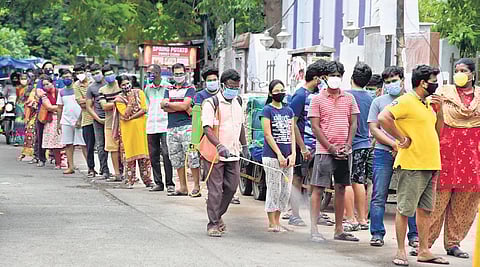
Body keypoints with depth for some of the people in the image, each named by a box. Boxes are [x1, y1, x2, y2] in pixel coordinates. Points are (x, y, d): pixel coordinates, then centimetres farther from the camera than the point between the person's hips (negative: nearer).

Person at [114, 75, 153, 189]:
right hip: (127, 130, -1)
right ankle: (130, 180, 4)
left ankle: (147, 179, 4)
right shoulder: (119, 99, 2)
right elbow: (125, 114, -10)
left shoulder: (139, 93, 5)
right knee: (129, 154, -2)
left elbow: (144, 109, -4)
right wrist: (130, 101, -14)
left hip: (141, 128, 1)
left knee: (144, 154, 0)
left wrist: (131, 117, -11)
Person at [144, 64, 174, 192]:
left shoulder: (168, 87, -2)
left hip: (165, 125, -5)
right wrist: (150, 116, 16)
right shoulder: (147, 89, 14)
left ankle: (170, 184, -6)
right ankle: (158, 183, 13)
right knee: (153, 155, 5)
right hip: (151, 127, 6)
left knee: (166, 155, -11)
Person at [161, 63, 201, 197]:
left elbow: (185, 105, -12)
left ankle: (196, 187, -8)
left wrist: (169, 104, -3)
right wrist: (184, 108, -9)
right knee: (176, 159, 7)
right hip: (171, 128, 6)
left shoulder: (190, 89, 4)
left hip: (186, 127, -6)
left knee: (192, 157, -10)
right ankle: (183, 187, 13)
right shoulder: (169, 90, 18)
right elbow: (164, 107, 1)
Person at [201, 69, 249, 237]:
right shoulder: (211, 103, -11)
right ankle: (213, 224, 3)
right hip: (214, 153, -6)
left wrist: (244, 146, 22)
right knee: (215, 190, -5)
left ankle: (217, 215, 27)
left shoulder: (238, 102, 12)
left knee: (232, 187, 7)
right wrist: (220, 146, -33)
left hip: (233, 153, 6)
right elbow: (207, 128, -21)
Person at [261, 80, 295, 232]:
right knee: (274, 189, -4)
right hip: (271, 156, -6)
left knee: (286, 191, 7)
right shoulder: (267, 110, -3)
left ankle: (277, 221, 16)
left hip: (287, 157, 6)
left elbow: (292, 134, 12)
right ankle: (272, 223, 4)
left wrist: (293, 154, 0)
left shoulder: (289, 111, 14)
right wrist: (279, 155, -12)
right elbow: (268, 134, -8)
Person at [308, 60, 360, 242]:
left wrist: (347, 145, -5)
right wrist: (331, 147, -12)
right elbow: (315, 127, -5)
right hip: (324, 151, -4)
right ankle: (314, 230, -4)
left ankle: (339, 230, 15)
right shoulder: (318, 99, 0)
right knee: (318, 189, -5)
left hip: (344, 151, 4)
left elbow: (353, 124, 10)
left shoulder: (349, 98, 10)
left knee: (341, 189, 9)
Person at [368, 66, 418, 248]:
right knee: (379, 196, -1)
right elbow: (374, 129, 4)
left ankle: (414, 235, 4)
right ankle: (377, 234, 5)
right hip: (383, 152, 0)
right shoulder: (379, 102, 11)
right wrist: (394, 145, -8)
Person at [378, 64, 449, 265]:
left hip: (430, 165, 9)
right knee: (404, 209, -2)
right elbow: (383, 118, -24)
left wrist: (439, 111, 8)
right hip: (411, 165, -9)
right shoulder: (406, 101, -11)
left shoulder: (428, 104, 17)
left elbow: (437, 132, 23)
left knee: (425, 209, 11)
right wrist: (402, 139, -18)